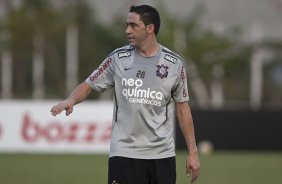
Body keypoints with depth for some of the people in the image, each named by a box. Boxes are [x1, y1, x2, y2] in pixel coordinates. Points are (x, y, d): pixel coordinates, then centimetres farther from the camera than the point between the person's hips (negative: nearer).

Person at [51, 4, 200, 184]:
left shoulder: (174, 63, 3)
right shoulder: (118, 58, 2)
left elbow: (182, 107, 7)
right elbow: (89, 85, 5)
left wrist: (192, 152, 6)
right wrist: (71, 100, -18)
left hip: (162, 154, 1)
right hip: (124, 153, -1)